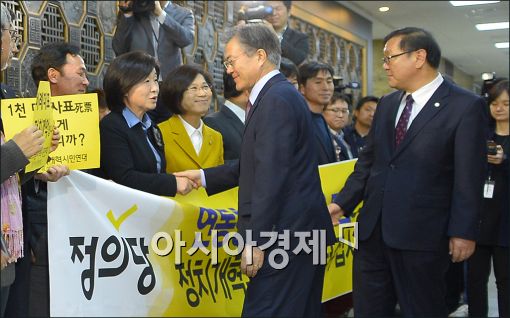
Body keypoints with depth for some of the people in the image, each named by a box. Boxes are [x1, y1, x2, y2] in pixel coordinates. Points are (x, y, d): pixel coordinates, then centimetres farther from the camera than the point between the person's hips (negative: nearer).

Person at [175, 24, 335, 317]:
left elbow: (270, 176, -22)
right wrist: (203, 177, 18)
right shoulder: (280, 94, 16)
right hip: (300, 230, 10)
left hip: (286, 233, -10)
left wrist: (255, 240, -21)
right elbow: (255, 165, 19)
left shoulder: (276, 99, -16)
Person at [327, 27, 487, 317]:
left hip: (421, 233, -6)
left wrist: (464, 231, -11)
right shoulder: (387, 104, 12)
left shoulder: (466, 106, -8)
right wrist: (343, 203, 7)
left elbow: (468, 177, -10)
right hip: (373, 228, 6)